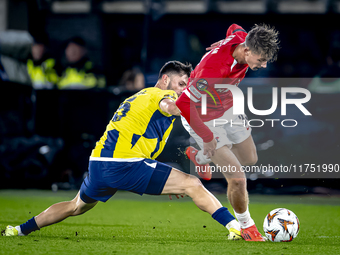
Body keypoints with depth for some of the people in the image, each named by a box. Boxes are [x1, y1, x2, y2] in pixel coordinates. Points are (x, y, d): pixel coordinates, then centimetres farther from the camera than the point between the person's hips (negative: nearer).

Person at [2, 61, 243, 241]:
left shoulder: (141, 96, 29)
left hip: (99, 163, 9)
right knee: (193, 185, -9)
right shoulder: (161, 94, 0)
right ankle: (236, 227, -19)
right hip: (126, 164, -9)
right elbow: (169, 106, -26)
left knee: (77, 206, 33)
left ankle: (20, 230, 39)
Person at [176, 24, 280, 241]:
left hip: (227, 107, 8)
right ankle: (246, 227, 15)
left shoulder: (242, 38, -20)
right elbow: (184, 104, -35)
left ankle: (199, 157, 49)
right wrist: (206, 137, -26)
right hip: (203, 118, -8)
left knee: (250, 159, 24)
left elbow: (235, 29, 7)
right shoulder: (213, 69, -42)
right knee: (237, 179, -11)